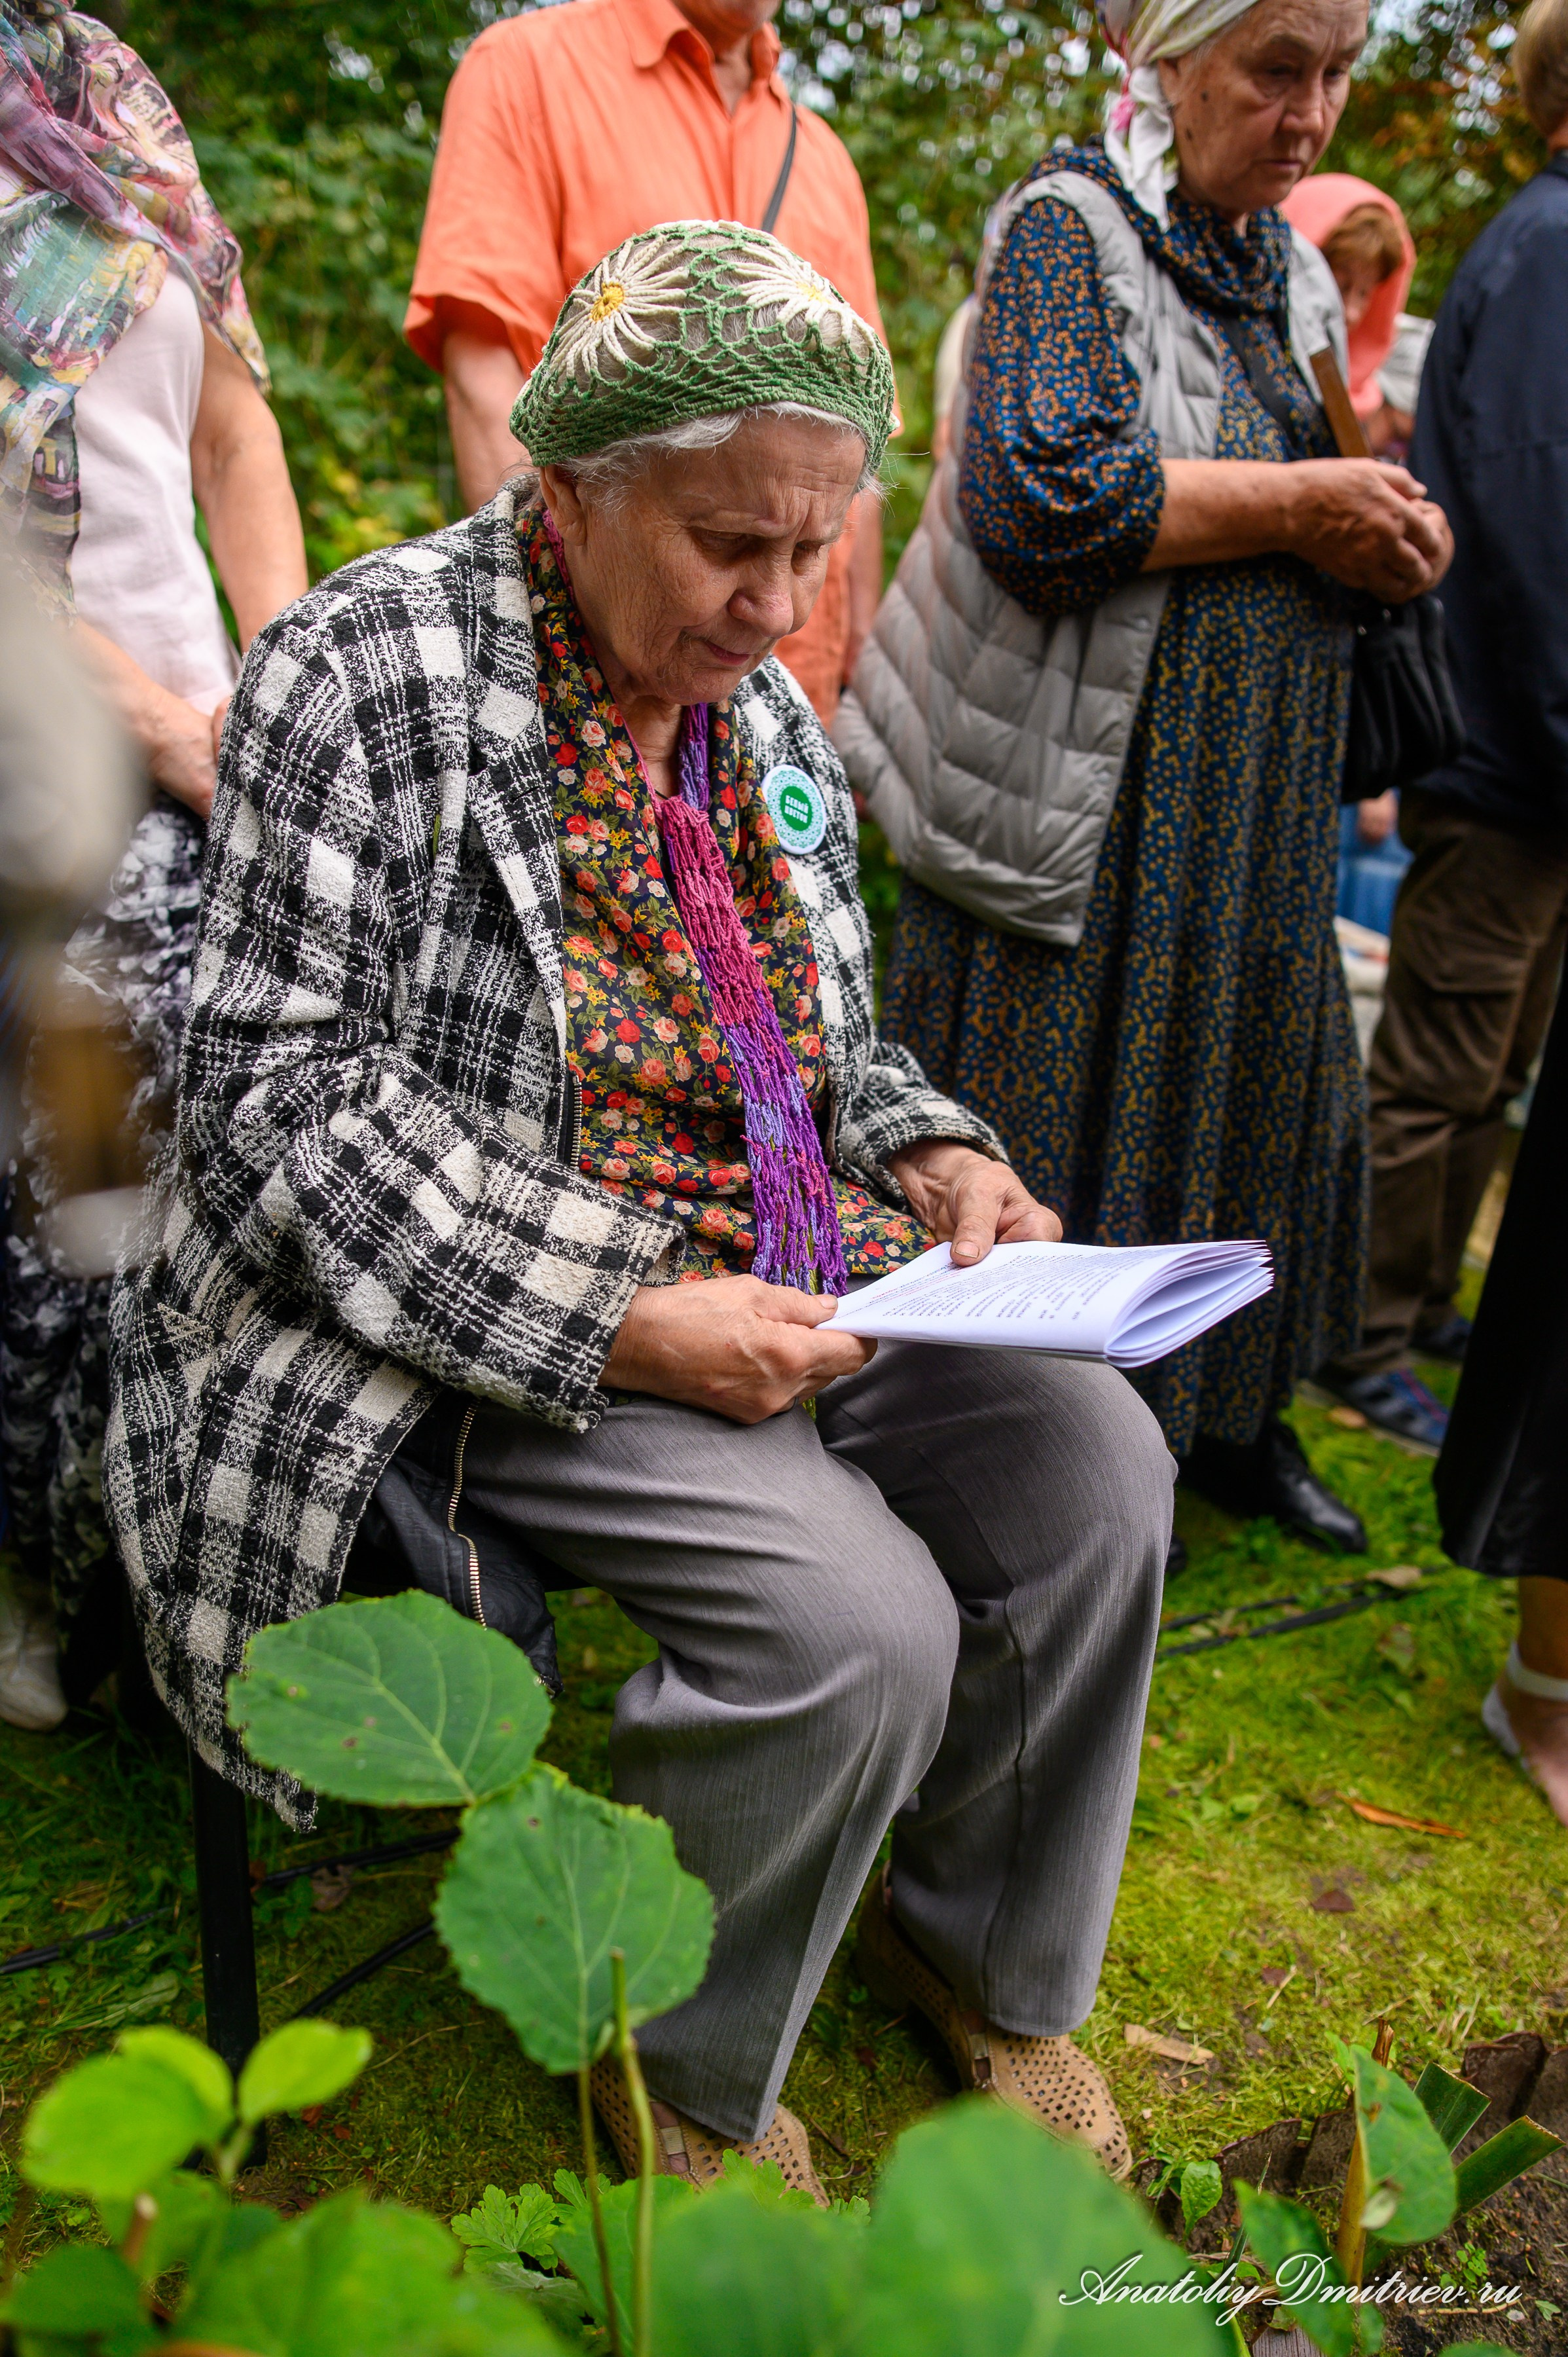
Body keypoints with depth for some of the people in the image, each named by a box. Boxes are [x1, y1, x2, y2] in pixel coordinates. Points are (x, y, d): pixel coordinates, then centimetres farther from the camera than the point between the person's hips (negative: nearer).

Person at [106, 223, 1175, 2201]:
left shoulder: (762, 708, 10)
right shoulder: (370, 671, -12)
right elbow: (280, 1091, -17)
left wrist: (936, 1157, -3)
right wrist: (615, 1322, -25)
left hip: (787, 1284, 7)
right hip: (474, 1332, -7)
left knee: (1092, 1463, -10)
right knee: (857, 1619, -25)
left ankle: (978, 1948, 17)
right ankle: (677, 2071, 7)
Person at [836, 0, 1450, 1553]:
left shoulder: (1289, 272, 16)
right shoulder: (1072, 230, -8)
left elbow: (1338, 502, 24)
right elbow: (1041, 492, -24)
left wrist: (1393, 537, 0)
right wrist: (1296, 507, -17)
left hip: (1255, 804, 8)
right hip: (1089, 796, -8)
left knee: (1247, 1084, 14)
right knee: (1059, 1127, -1)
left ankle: (1227, 1414, 32)